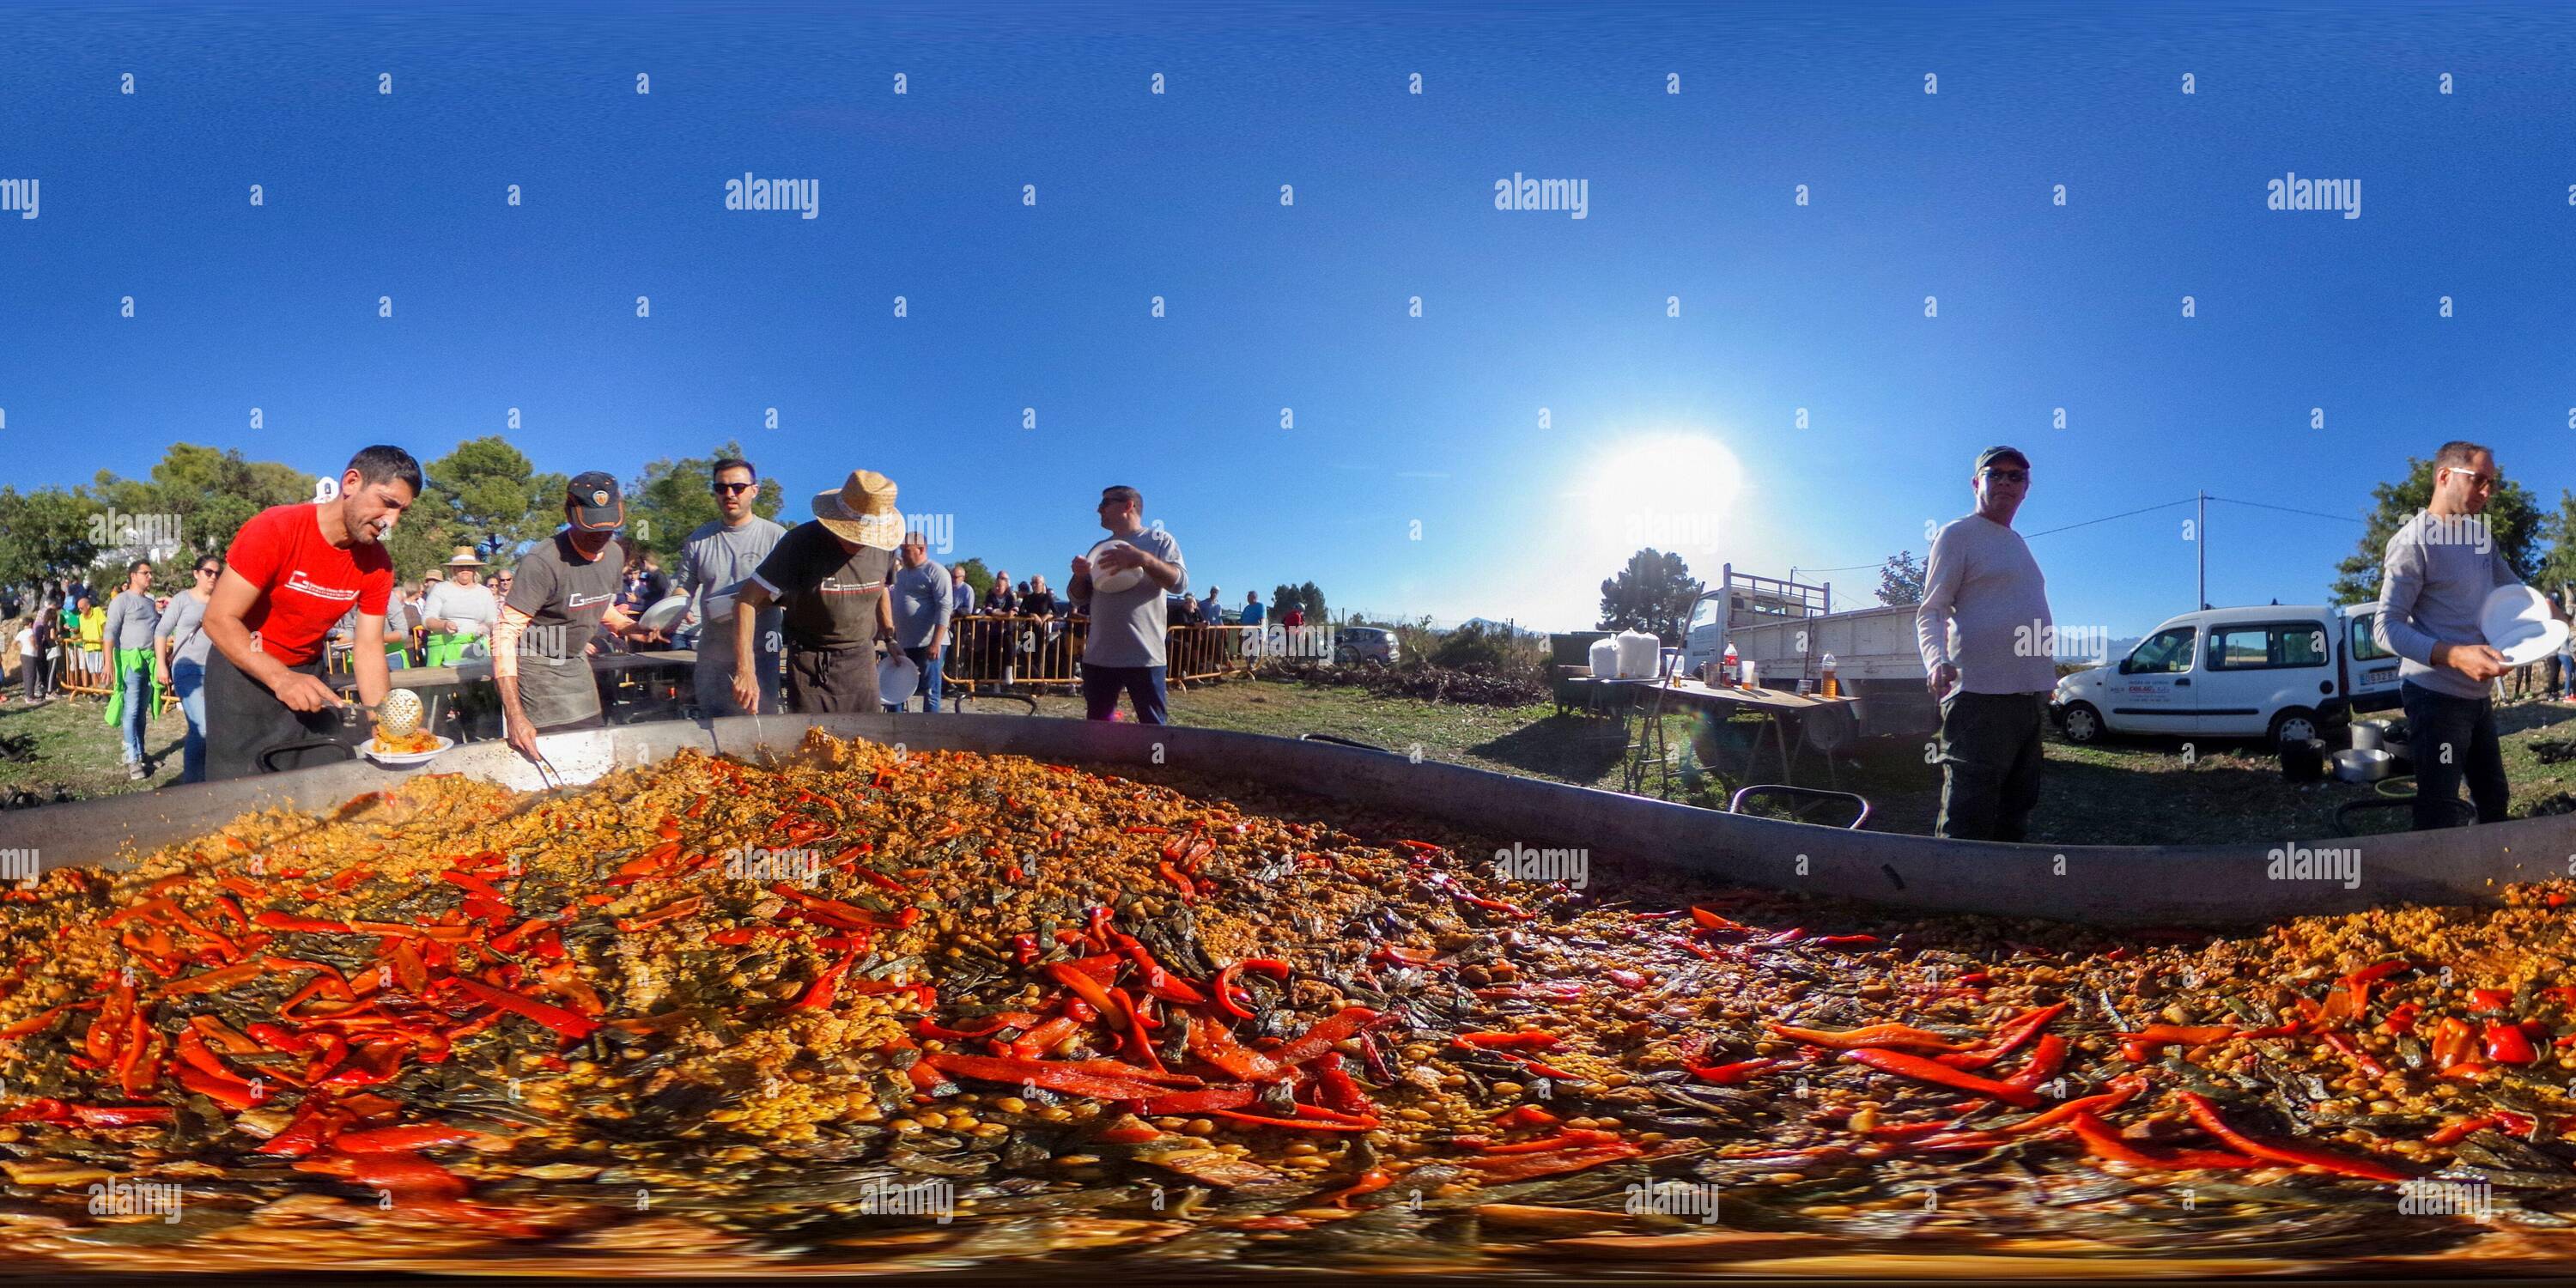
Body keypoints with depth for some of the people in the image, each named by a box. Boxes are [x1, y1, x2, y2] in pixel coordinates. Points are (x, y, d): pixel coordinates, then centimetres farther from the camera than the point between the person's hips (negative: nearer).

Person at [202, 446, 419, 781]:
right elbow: (219, 620, -24)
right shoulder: (274, 530, -23)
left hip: (308, 673, 5)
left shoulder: (377, 564, -8)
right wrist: (281, 679, -37)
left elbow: (369, 650, -6)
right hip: (243, 671, -5)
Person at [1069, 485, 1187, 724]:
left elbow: (1180, 581, -12)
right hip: (1099, 656, 6)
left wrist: (1143, 559, -27)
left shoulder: (1160, 541, 3)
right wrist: (1079, 576, -5)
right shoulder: (1099, 549, 18)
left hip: (1143, 656, -5)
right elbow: (1078, 598, 18)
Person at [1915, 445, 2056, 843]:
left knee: (2015, 813, 14)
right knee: (1967, 818, -12)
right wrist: (1937, 660, -27)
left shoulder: (2018, 543, 22)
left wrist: (2045, 682, 22)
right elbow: (1930, 612, -8)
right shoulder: (1958, 534, -2)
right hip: (1980, 694, -9)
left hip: (2030, 695, 9)